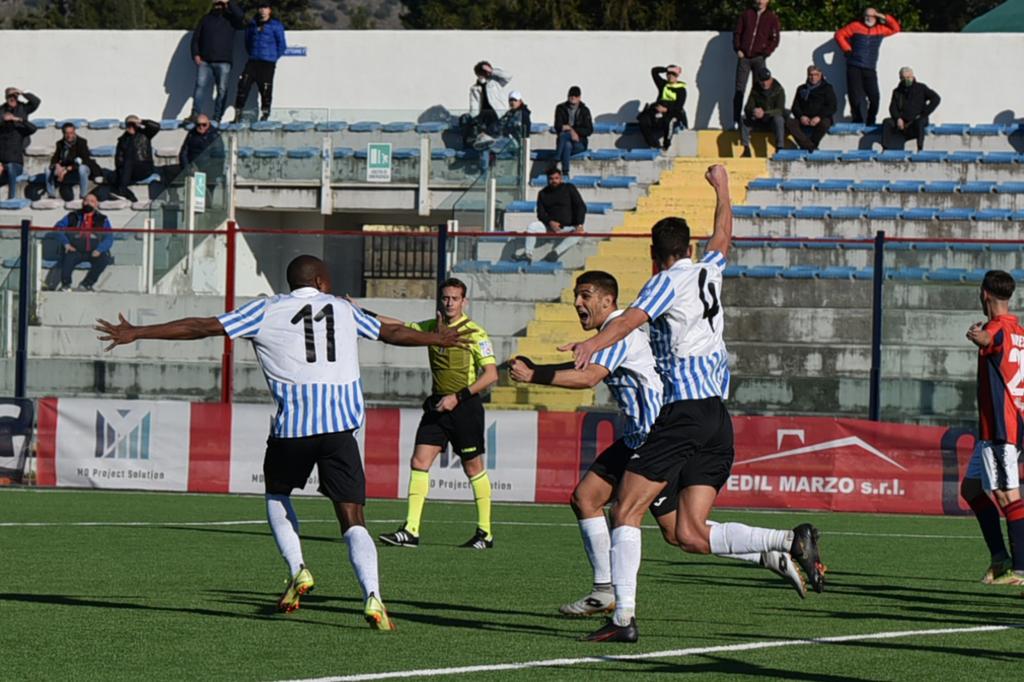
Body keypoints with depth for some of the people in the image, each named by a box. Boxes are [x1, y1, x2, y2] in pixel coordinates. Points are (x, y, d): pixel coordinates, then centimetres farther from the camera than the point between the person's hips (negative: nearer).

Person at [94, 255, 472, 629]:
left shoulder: (267, 311, 9)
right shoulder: (342, 309, 17)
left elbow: (203, 327, 8)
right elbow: (392, 333, 33)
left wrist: (136, 333, 15)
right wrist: (438, 339, 52)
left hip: (292, 425, -1)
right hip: (340, 425, 1)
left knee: (277, 496, 27)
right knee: (352, 519, -1)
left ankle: (297, 570, 9)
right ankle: (372, 596, -21)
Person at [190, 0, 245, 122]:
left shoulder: (230, 19, 7)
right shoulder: (206, 18, 15)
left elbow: (240, 18, -15)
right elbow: (196, 37, 13)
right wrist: (195, 54, 0)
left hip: (223, 62, -1)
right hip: (204, 61, 1)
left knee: (222, 89, -1)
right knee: (200, 85, -9)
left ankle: (217, 117, 4)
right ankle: (195, 113, -11)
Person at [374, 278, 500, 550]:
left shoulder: (474, 333, -10)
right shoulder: (431, 328, 7)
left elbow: (491, 374, -14)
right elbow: (399, 328, 17)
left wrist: (457, 397, -19)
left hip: (465, 406, -5)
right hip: (437, 405, 5)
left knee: (474, 468, 3)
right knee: (419, 463, -6)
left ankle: (486, 534, 14)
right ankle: (411, 531, -8)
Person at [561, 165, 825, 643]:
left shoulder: (668, 282, -2)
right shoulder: (708, 272, 18)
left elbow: (633, 317, -21)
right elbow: (723, 238, 40)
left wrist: (593, 343, -36)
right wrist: (723, 190, 56)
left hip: (685, 410, -7)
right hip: (718, 417, 7)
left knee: (626, 511, -3)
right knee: (692, 535, 3)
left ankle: (623, 616, -11)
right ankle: (790, 543, -13)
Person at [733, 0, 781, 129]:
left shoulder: (772, 18, 5)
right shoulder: (746, 14, 10)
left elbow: (775, 39, 2)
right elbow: (737, 33, 11)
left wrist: (765, 53, -7)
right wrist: (738, 49, -1)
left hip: (759, 59, -2)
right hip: (744, 57, 2)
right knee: (739, 89, -2)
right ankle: (736, 121, -3)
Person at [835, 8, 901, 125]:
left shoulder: (880, 29, 10)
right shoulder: (855, 26, 4)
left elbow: (896, 28, 11)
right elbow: (839, 35, 5)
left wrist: (884, 18, 0)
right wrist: (847, 49, -5)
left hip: (870, 69, 1)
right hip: (854, 68, -1)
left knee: (874, 97, -11)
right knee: (856, 98, -4)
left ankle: (870, 123, 1)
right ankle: (858, 123, 4)